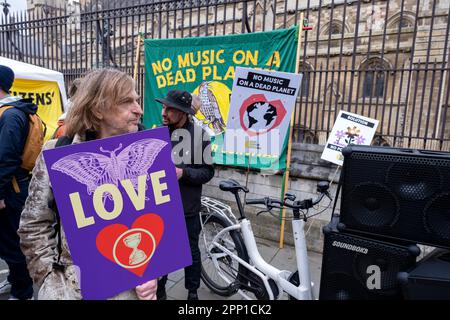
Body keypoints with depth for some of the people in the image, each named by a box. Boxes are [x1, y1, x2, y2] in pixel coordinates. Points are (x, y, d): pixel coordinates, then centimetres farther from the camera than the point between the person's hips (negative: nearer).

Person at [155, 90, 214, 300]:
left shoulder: (199, 135, -10)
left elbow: (207, 172, -8)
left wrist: (184, 173, -22)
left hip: (187, 208, -2)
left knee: (191, 251, 15)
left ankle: (193, 292, 38)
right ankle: (159, 289, 42)